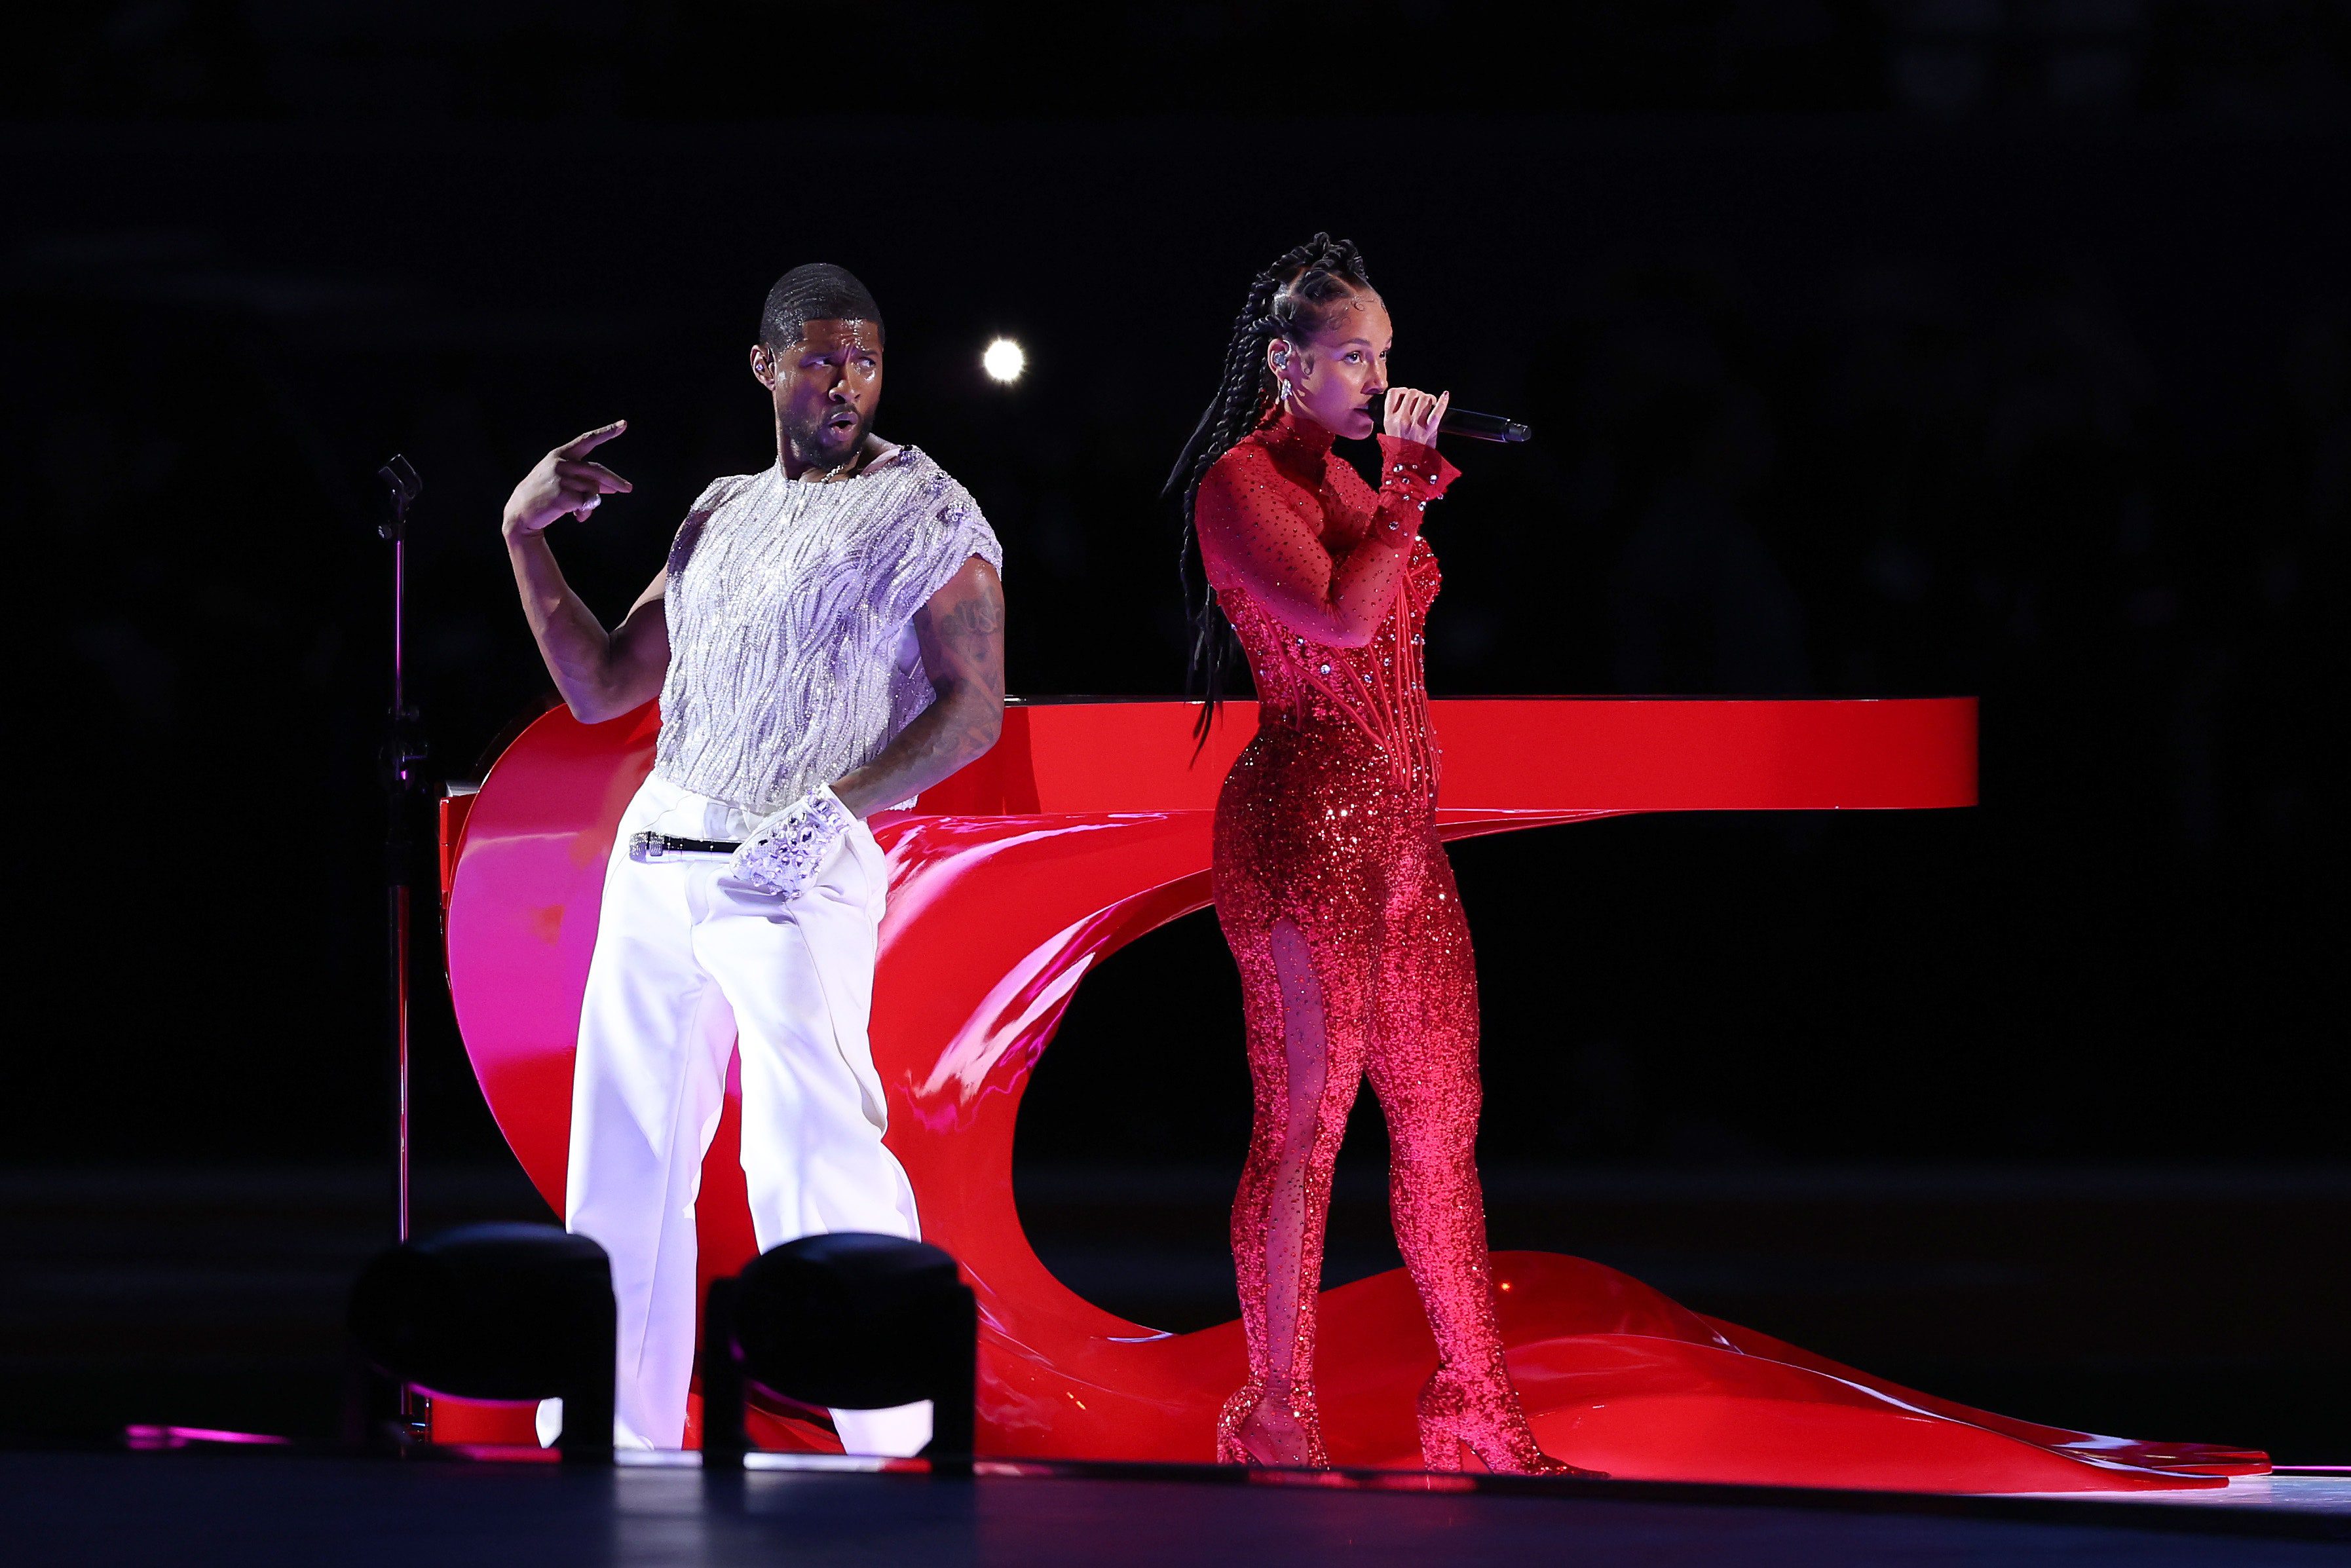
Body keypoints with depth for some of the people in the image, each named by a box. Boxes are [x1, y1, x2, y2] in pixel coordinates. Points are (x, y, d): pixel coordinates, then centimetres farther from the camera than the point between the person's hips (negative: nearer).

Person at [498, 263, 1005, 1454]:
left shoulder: (926, 516, -1)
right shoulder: (721, 517, 17)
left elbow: (974, 707, -8)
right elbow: (602, 689, 19)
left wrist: (835, 810, -19)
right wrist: (525, 536, 11)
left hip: (795, 876, -6)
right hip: (657, 857, 6)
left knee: (813, 1161, -18)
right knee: (623, 1169, 6)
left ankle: (899, 1440, -14)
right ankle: (611, 1444, 13)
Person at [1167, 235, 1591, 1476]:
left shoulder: (1340, 477, 16)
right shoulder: (1241, 482, -10)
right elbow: (1344, 617, -22)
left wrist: (1417, 475, 15)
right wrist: (1405, 484, -11)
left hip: (1400, 828, 9)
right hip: (1304, 826, -9)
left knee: (1442, 1116, 10)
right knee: (1305, 1122, -5)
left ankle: (1476, 1415, 16)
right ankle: (1277, 1428, 1)